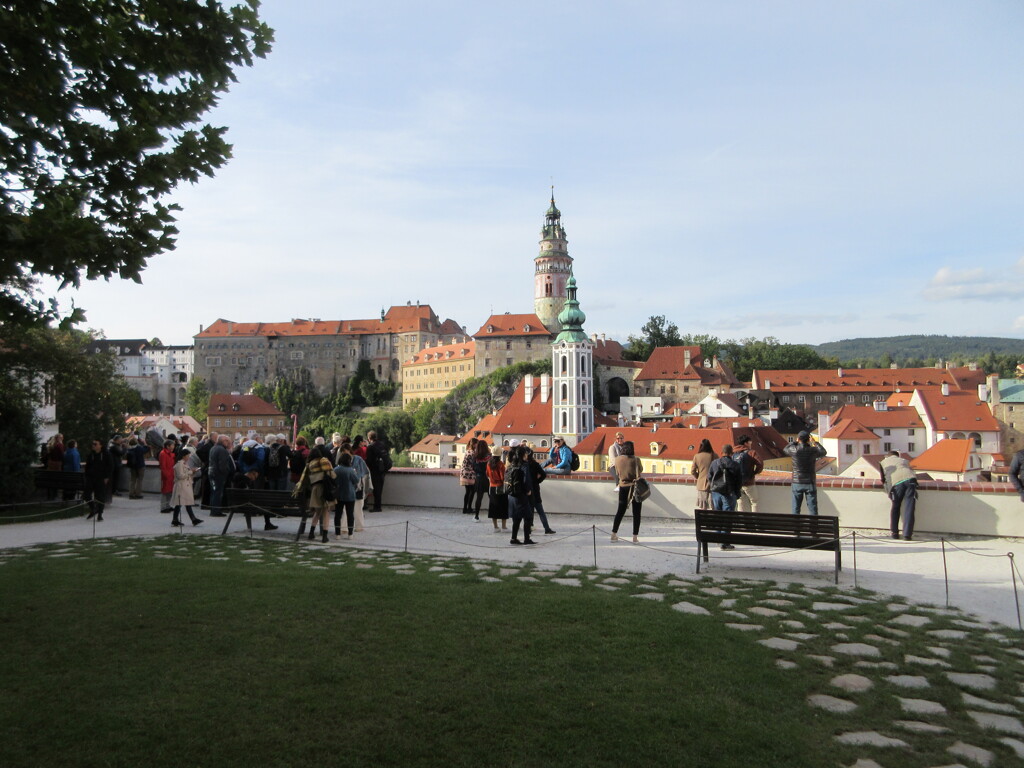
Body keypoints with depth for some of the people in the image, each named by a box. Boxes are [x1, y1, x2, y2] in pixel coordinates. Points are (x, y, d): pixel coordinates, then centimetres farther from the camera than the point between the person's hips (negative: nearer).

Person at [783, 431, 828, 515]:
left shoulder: (794, 450, -9)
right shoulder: (813, 450, -9)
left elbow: (785, 450, 14)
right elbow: (824, 452, 13)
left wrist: (795, 442, 19)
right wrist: (814, 443, 22)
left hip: (797, 483, 0)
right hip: (810, 483, 0)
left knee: (795, 509, 8)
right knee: (813, 508, 7)